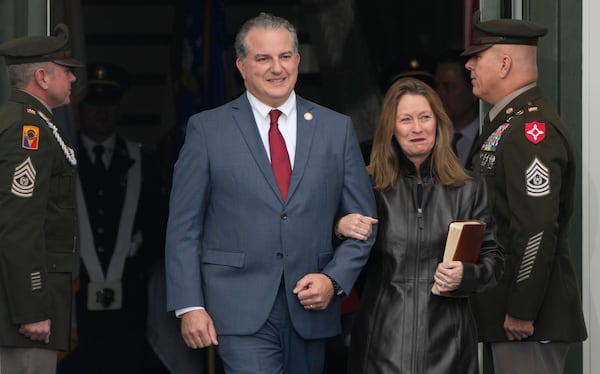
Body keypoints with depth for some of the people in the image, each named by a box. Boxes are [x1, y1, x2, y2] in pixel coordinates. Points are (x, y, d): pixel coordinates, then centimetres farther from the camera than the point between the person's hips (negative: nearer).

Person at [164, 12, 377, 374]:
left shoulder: (337, 128, 7)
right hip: (241, 311, -3)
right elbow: (184, 227, 1)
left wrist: (335, 280, -6)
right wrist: (190, 305, -7)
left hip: (311, 310, 3)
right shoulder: (207, 129, 2)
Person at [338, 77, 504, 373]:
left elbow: (494, 258, 7)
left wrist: (466, 275, -12)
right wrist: (339, 227, -12)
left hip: (446, 337, 1)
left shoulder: (468, 189, 6)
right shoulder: (370, 186, 3)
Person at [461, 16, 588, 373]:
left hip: (531, 316, -10)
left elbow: (538, 229, -24)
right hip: (503, 302, 10)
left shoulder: (532, 129, -18)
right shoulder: (507, 121, 15)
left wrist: (521, 311, -22)